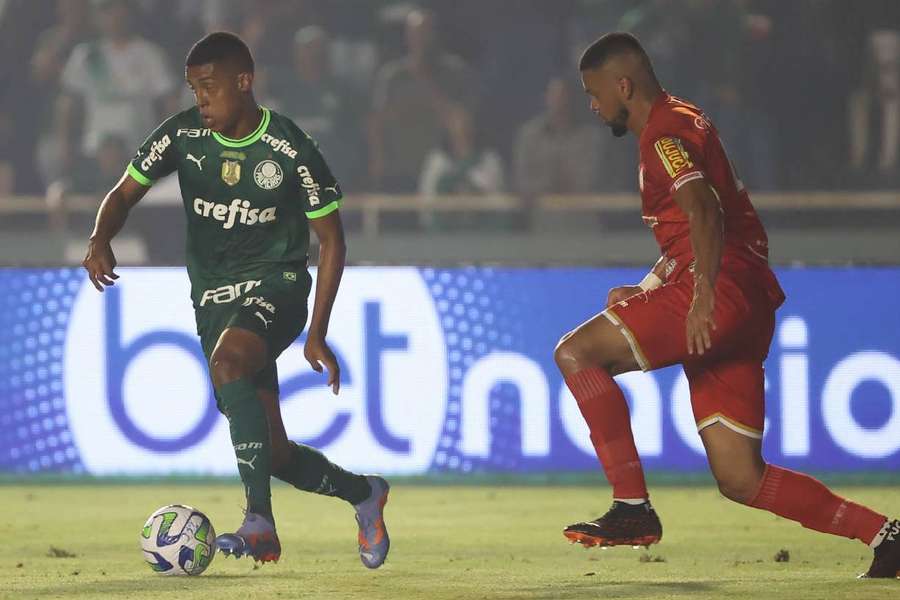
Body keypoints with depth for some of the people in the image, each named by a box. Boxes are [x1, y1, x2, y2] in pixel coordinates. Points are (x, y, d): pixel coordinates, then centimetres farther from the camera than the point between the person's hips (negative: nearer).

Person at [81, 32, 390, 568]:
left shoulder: (290, 149, -12)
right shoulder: (183, 135, -3)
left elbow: (330, 239, -4)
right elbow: (125, 194, 6)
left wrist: (317, 334, -9)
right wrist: (101, 239, -18)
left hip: (277, 286, -5)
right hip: (214, 297, 5)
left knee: (229, 358, -37)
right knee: (273, 453, 0)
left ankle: (260, 525, -39)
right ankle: (363, 493, 31)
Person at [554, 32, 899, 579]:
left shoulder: (667, 133, -4)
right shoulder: (683, 124, 27)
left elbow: (704, 210, -22)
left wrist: (704, 298, -31)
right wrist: (646, 292, 27)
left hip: (723, 290, -10)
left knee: (576, 352, -11)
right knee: (741, 480, 5)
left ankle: (632, 508, -17)